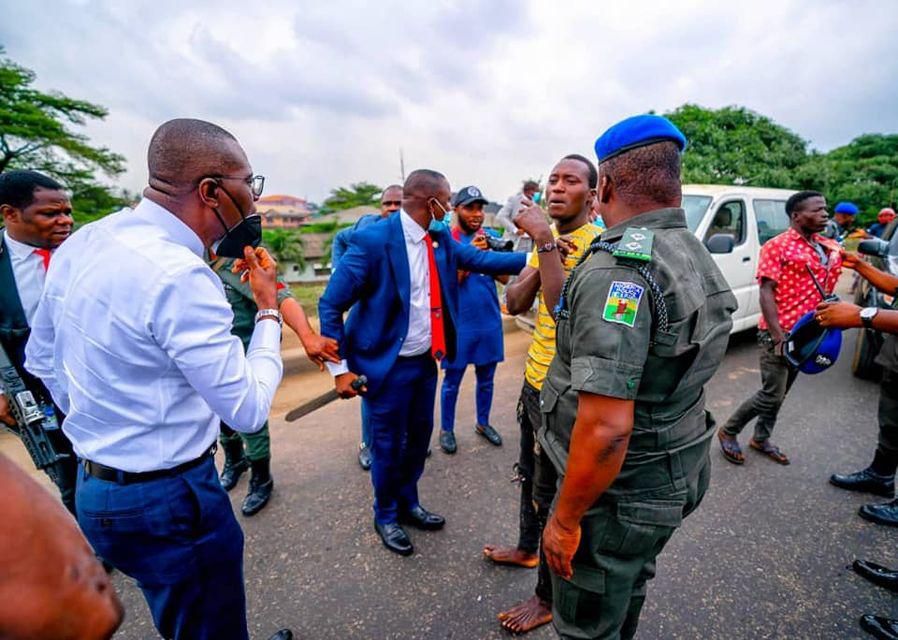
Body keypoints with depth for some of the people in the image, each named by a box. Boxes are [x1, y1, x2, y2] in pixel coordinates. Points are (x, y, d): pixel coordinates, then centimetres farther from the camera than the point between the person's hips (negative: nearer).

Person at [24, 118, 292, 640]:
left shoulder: (82, 243, 0)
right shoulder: (180, 276, -28)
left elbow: (41, 360, 12)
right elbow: (248, 410, -23)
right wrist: (269, 308, -13)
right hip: (169, 500, -8)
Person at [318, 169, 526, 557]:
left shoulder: (441, 238, 1)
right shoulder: (374, 240, -21)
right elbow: (331, 304, -18)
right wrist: (340, 367, -18)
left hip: (426, 360, 7)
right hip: (389, 365, -7)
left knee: (419, 436, 21)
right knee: (389, 445, 11)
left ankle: (408, 503, 46)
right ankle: (386, 516, 38)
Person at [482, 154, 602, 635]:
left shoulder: (598, 245, -18)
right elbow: (514, 303, 1)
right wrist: (541, 259, -14)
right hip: (534, 378, 8)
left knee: (551, 492, 8)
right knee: (529, 474, 24)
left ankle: (548, 598, 31)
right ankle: (527, 549, 50)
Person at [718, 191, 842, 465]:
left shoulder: (829, 248, 10)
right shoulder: (777, 246, -12)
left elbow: (826, 289, 20)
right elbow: (766, 293, -17)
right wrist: (777, 336, -22)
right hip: (778, 333, -7)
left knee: (780, 393, 16)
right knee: (772, 395, -5)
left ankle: (761, 439, 31)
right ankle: (728, 432, 12)